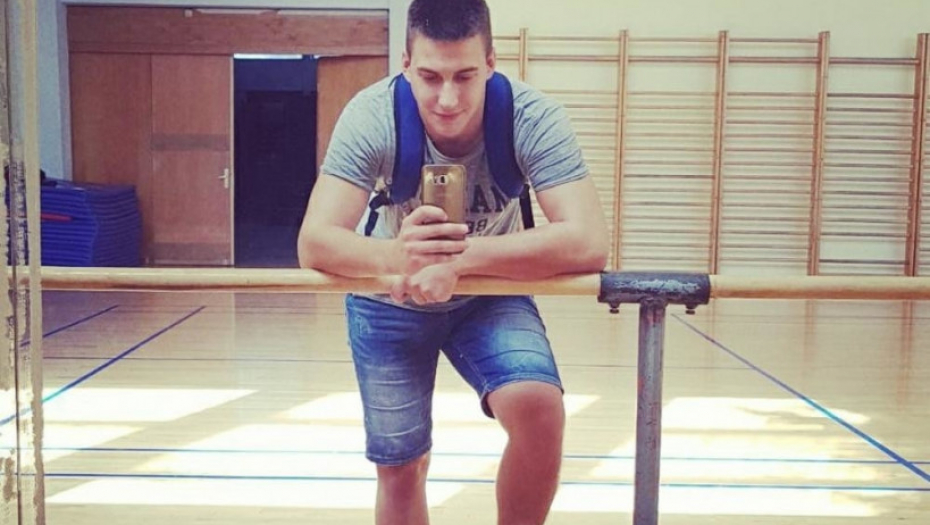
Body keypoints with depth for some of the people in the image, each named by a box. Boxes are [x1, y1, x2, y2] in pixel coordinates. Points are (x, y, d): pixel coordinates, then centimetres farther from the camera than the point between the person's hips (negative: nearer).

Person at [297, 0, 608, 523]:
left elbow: (588, 243, -37)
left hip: (490, 295, 0)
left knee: (539, 407, -27)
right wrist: (396, 255, -53)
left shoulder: (534, 118, -27)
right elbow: (314, 244, -32)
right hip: (388, 302, 1)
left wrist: (460, 259, -47)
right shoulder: (372, 116, -27)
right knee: (400, 467, 8)